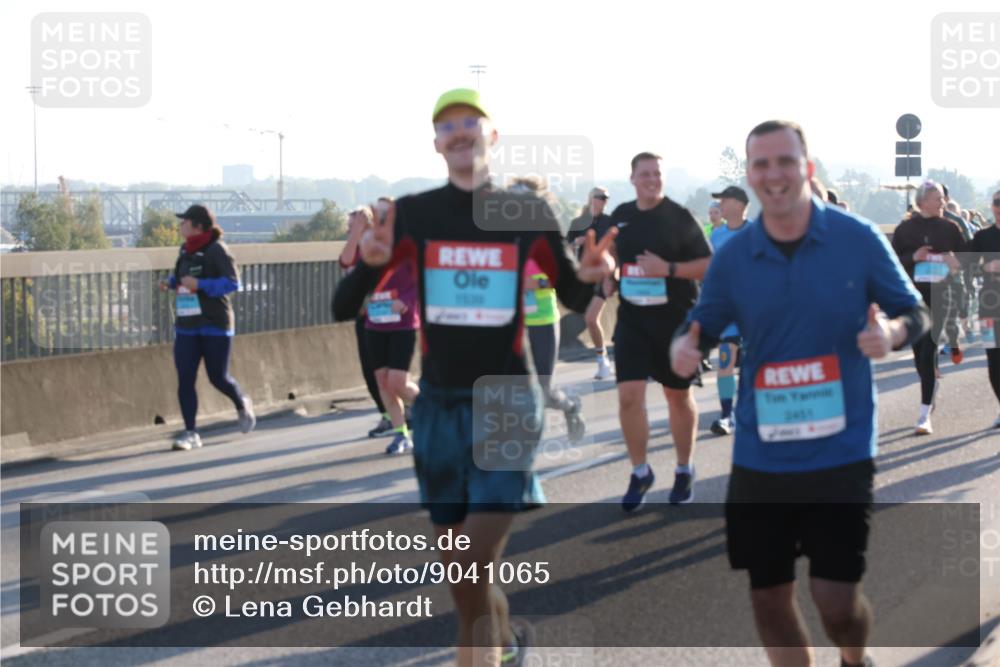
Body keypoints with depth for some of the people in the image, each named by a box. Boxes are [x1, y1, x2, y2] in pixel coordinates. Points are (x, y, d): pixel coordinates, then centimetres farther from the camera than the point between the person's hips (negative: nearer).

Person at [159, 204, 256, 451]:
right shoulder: (186, 250, 10)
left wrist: (199, 284, -25)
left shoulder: (216, 250, -12)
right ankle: (190, 433, -1)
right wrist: (170, 282, 4)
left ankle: (242, 405, 35)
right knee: (185, 380, -4)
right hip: (186, 326, 6)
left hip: (215, 325, -6)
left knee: (218, 378, 3)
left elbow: (232, 282, -18)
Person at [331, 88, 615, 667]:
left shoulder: (530, 214, -2)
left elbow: (575, 297, 10)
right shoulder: (412, 214, -1)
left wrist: (592, 275, -13)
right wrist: (371, 263, -23)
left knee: (473, 570, -14)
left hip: (508, 402, -2)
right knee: (463, 575, 12)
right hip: (439, 405, 2)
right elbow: (343, 309, -2)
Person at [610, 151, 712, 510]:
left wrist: (668, 269, -22)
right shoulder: (621, 216, 5)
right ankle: (640, 472, 9)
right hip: (632, 319, 3)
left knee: (679, 397, 10)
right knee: (629, 396, -7)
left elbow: (708, 266, -11)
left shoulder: (679, 217, -8)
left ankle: (684, 471, 27)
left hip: (675, 320, -3)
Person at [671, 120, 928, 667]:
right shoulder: (732, 257, 0)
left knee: (837, 600, -5)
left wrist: (891, 331, -22)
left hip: (841, 452, -3)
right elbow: (701, 325, 8)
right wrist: (683, 347, -16)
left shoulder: (859, 239, -6)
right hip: (760, 456, 3)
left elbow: (915, 311, 2)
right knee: (768, 598, 8)